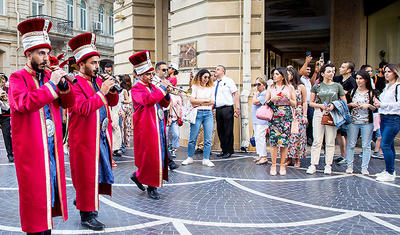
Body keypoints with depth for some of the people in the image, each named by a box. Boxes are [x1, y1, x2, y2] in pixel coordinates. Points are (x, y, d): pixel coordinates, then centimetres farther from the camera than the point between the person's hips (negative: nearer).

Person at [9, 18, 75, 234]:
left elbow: (68, 103, 9)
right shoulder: (17, 78, -5)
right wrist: (51, 84, -22)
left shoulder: (49, 76, 13)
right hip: (31, 149, -6)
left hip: (53, 147, 6)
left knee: (50, 189, 13)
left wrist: (63, 83, -8)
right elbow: (24, 103, -24)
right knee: (34, 192, 0)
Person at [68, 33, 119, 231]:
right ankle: (87, 214, 15)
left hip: (102, 136, 8)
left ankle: (83, 200, 40)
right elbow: (83, 108, -26)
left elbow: (113, 103, 14)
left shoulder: (98, 80, 12)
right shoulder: (74, 83, -13)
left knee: (98, 172, 19)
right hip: (85, 138, -8)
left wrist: (111, 89, -4)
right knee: (87, 174, 2)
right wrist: (101, 92, -26)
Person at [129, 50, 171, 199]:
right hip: (146, 128, -8)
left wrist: (166, 93, -1)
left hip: (158, 127, 8)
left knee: (159, 155, 11)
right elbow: (148, 100, -29)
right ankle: (151, 187, 14)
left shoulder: (153, 86, 15)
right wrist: (161, 88, -21)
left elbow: (164, 104, 17)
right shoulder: (136, 89, -9)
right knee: (150, 156, -2)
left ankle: (139, 176, 28)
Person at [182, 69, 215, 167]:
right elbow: (192, 100, -7)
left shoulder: (211, 88, 15)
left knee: (208, 139, -1)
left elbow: (212, 102, 5)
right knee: (193, 137, -1)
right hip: (197, 113, -3)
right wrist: (205, 100, -3)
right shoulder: (195, 87, 5)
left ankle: (206, 159, 6)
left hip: (208, 113, 3)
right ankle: (190, 158, 13)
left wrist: (199, 103, -4)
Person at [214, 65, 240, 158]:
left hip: (227, 109, -6)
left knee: (228, 131, -2)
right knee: (220, 130, 10)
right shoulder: (215, 84, 17)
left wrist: (237, 108, -15)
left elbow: (236, 94, -7)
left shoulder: (228, 81, -1)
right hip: (218, 109, 7)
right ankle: (224, 150, 21)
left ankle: (229, 151, 6)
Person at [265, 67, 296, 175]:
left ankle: (282, 165, 7)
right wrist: (272, 99, -7)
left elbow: (294, 104, 8)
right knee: (273, 140, -7)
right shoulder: (271, 88, 12)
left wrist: (288, 98, -10)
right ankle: (273, 165, 2)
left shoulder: (289, 87, 8)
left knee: (284, 140, -2)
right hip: (274, 116, 1)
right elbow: (266, 103, 13)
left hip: (286, 116, -1)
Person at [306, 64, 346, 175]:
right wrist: (321, 105, -10)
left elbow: (344, 102, 10)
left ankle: (328, 165, 11)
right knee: (317, 141, -2)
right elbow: (311, 103, 8)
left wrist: (334, 105, -8)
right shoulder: (317, 86, 7)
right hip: (319, 114, 0)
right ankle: (313, 165, 2)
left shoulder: (337, 86, 8)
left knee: (330, 142, 3)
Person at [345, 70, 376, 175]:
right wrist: (351, 104, -10)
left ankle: (364, 167, 10)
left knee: (366, 145, 2)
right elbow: (346, 105, 10)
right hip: (353, 121, 1)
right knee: (351, 144, 3)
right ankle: (349, 166, 12)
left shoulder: (371, 92, 2)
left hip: (367, 122, -1)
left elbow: (375, 108, 3)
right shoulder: (353, 91, 6)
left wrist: (369, 105, -16)